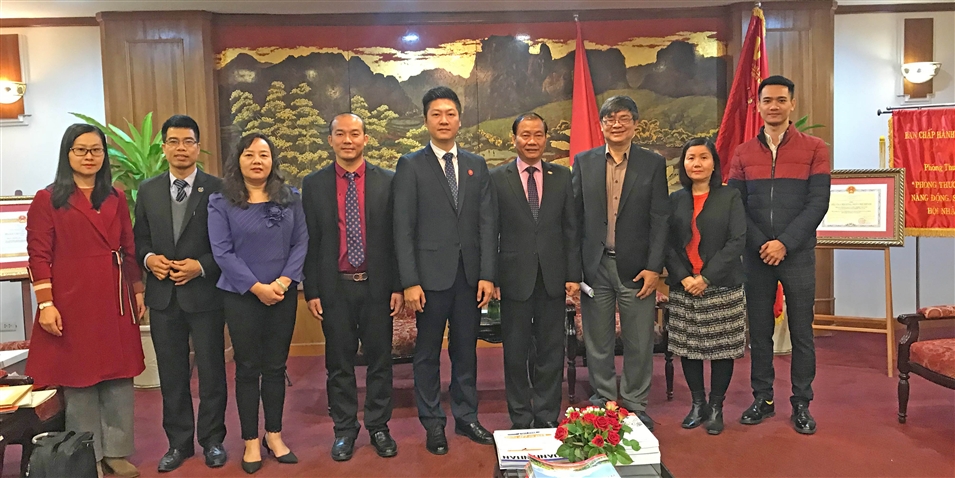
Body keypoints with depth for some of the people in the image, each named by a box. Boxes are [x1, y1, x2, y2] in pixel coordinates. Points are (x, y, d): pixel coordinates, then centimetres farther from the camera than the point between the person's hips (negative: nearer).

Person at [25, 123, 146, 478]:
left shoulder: (116, 199, 12)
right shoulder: (47, 200, 0)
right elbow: (39, 256, -4)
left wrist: (138, 291, 11)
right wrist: (46, 304, -11)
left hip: (115, 303, 4)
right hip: (72, 305, -4)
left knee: (119, 379, 7)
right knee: (79, 381, 4)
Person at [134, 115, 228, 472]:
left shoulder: (217, 189, -3)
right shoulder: (148, 191, 8)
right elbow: (139, 239, 12)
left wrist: (201, 266, -16)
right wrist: (148, 258, -8)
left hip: (205, 294, -3)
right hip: (163, 295, 3)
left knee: (211, 373, 7)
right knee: (172, 375, 12)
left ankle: (212, 440, 23)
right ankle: (179, 442, 26)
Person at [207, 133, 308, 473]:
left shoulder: (290, 198, 5)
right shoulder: (221, 202, -2)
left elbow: (301, 242, 1)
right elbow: (222, 252, -9)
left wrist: (284, 281, -13)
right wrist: (257, 287, -15)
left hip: (283, 295, 2)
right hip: (241, 296, -2)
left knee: (276, 366, 9)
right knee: (248, 369, 6)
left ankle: (274, 435, 22)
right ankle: (251, 441, 17)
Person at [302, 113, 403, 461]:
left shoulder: (387, 182, 0)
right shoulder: (313, 185, 3)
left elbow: (396, 237, 1)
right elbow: (311, 242, 3)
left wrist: (398, 286, -2)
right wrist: (311, 291, 0)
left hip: (377, 286, 0)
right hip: (335, 288, 1)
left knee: (379, 360, 9)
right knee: (339, 363, 9)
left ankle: (379, 426, 24)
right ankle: (344, 429, 24)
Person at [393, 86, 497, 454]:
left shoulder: (476, 165, 10)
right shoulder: (411, 165, 0)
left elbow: (487, 222, 6)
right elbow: (403, 227, -5)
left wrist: (487, 275, -2)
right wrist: (410, 282, -11)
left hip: (470, 275, 3)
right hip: (431, 275, -3)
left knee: (466, 351, 12)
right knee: (428, 353, 7)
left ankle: (466, 417, 26)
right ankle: (433, 424, 21)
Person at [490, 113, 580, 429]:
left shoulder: (562, 177, 7)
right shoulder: (497, 178, 0)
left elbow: (571, 229, 6)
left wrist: (573, 274, 1)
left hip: (553, 278, 2)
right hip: (514, 278, -2)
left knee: (551, 350, 9)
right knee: (515, 352, 8)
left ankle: (547, 416, 23)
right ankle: (520, 419, 22)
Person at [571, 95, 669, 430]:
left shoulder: (653, 164, 3)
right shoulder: (583, 162, 6)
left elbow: (660, 219, 0)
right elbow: (574, 216, 5)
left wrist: (654, 267, -8)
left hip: (637, 267, -1)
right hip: (595, 266, 1)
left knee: (639, 343, 7)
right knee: (597, 342, 9)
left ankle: (635, 405, 22)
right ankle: (603, 402, 24)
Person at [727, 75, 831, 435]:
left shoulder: (814, 149, 1)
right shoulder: (743, 153, 7)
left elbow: (818, 203, -6)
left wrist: (784, 243, -14)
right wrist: (761, 244, -10)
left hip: (797, 254, -2)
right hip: (756, 256, 2)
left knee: (801, 332, 5)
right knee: (759, 330, 8)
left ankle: (801, 404, 17)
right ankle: (762, 399, 20)